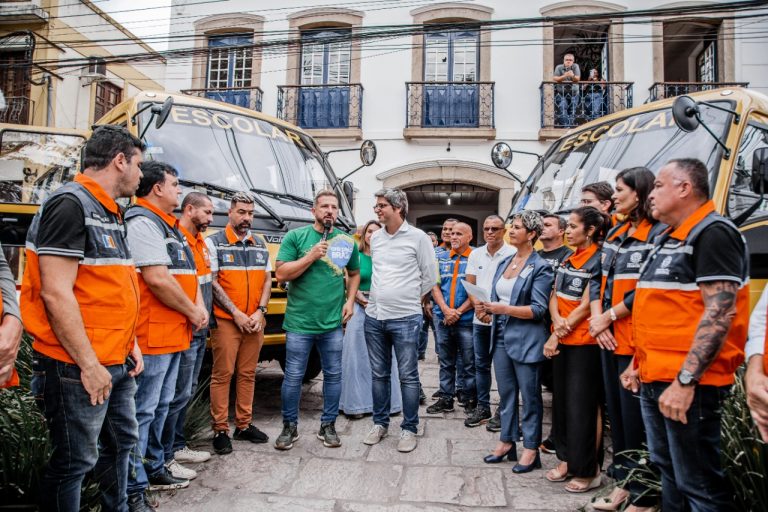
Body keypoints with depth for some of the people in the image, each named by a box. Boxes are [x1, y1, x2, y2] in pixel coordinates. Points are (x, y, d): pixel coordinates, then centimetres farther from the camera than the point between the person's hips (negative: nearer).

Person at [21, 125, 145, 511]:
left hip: (117, 363, 10)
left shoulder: (109, 213, 13)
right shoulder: (70, 204, -16)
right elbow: (56, 293, -22)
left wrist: (131, 344, 13)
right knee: (74, 461, 5)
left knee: (121, 442, 22)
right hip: (78, 368, -10)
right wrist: (88, 364, -20)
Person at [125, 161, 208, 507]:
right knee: (142, 410, -2)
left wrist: (199, 306, 2)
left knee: (161, 406, 20)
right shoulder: (142, 222, -14)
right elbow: (157, 279, -23)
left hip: (175, 334, 10)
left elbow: (189, 272, 19)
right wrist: (191, 312, -11)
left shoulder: (169, 226, 18)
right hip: (152, 336, -10)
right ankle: (133, 489, 9)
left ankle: (154, 468, 34)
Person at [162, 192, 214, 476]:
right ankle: (164, 458, 11)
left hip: (200, 330, 10)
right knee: (178, 394, -2)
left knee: (187, 391, 17)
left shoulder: (200, 242, 14)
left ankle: (177, 446, 31)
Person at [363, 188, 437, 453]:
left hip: (405, 319, -5)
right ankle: (380, 423, 29)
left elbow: (430, 277, 0)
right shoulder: (375, 238, 9)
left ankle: (409, 429, 17)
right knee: (379, 374, 14)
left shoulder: (418, 237, -6)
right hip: (374, 316, 5)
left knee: (408, 376, 3)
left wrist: (411, 299, 6)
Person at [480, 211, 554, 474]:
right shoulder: (505, 262, 12)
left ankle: (531, 449, 18)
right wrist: (489, 308, -4)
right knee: (505, 393, 15)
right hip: (501, 336, 7)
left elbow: (538, 309, -15)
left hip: (526, 339, -7)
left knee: (530, 396, 6)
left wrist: (504, 309, -20)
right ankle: (507, 442, 28)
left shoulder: (541, 267, -9)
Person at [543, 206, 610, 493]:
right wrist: (557, 321, -12)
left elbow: (585, 306, -16)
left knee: (580, 407, 0)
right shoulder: (568, 260, 11)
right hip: (561, 341, 8)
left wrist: (559, 333, -13)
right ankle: (566, 460, 27)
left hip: (583, 343, -8)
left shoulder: (598, 261, -12)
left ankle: (588, 471, 14)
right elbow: (555, 297, 8)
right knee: (561, 401, 14)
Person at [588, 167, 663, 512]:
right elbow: (599, 280, 12)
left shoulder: (658, 233, -10)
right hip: (609, 337, 8)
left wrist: (609, 316, -11)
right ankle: (623, 481, 30)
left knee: (636, 416, 0)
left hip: (636, 339, -8)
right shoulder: (614, 234, 14)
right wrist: (597, 319, -1)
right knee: (615, 411, 15)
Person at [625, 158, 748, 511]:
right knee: (668, 473, 20)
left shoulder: (712, 234, -12)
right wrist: (638, 363, 18)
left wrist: (685, 381, -24)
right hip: (654, 380, 9)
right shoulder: (668, 239, 17)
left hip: (686, 384, -9)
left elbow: (720, 313, -21)